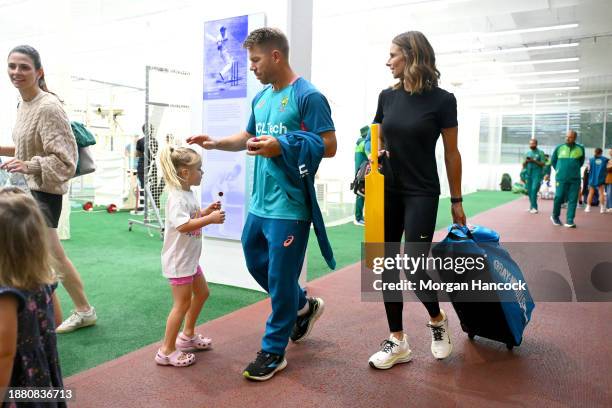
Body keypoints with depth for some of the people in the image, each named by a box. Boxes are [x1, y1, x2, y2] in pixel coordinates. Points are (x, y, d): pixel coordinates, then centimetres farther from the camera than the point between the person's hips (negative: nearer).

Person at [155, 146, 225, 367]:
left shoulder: (189, 194, 8)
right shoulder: (177, 197, -22)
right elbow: (183, 225, -34)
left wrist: (207, 211, 5)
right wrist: (210, 219, -31)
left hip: (190, 258, 10)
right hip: (178, 260, -10)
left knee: (202, 293, 21)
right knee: (182, 303, -2)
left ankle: (187, 335, 37)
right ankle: (167, 351, 11)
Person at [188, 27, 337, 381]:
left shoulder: (308, 96, -13)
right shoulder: (261, 97, 11)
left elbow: (329, 146, -16)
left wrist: (281, 148, -23)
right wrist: (216, 143, 9)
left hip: (289, 207, -8)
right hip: (260, 203, 9)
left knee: (280, 278, 2)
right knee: (256, 263, 20)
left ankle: (274, 352, 20)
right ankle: (303, 306, 41)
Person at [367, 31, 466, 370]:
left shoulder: (442, 100, -7)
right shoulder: (387, 96, 5)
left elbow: (451, 154, -3)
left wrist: (456, 200, 0)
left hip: (421, 194, -5)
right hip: (387, 192, 5)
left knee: (414, 267, -9)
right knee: (387, 265, 4)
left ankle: (437, 319, 23)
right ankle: (398, 342, 17)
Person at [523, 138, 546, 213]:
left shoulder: (540, 153, 1)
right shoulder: (528, 153, 16)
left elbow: (543, 164, -5)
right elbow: (524, 165, 16)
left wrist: (534, 161, -16)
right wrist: (526, 161, -6)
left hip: (537, 174, -5)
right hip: (529, 174, 5)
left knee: (534, 189, -16)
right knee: (529, 191, 6)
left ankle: (534, 207, -17)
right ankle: (532, 206, 16)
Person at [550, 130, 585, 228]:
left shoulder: (580, 149, 3)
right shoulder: (559, 148, 0)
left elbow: (581, 162, 18)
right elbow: (553, 161, 13)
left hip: (575, 179, 1)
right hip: (561, 178, -1)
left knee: (573, 200, 0)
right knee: (559, 197, -2)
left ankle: (570, 221, 5)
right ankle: (555, 216, 20)